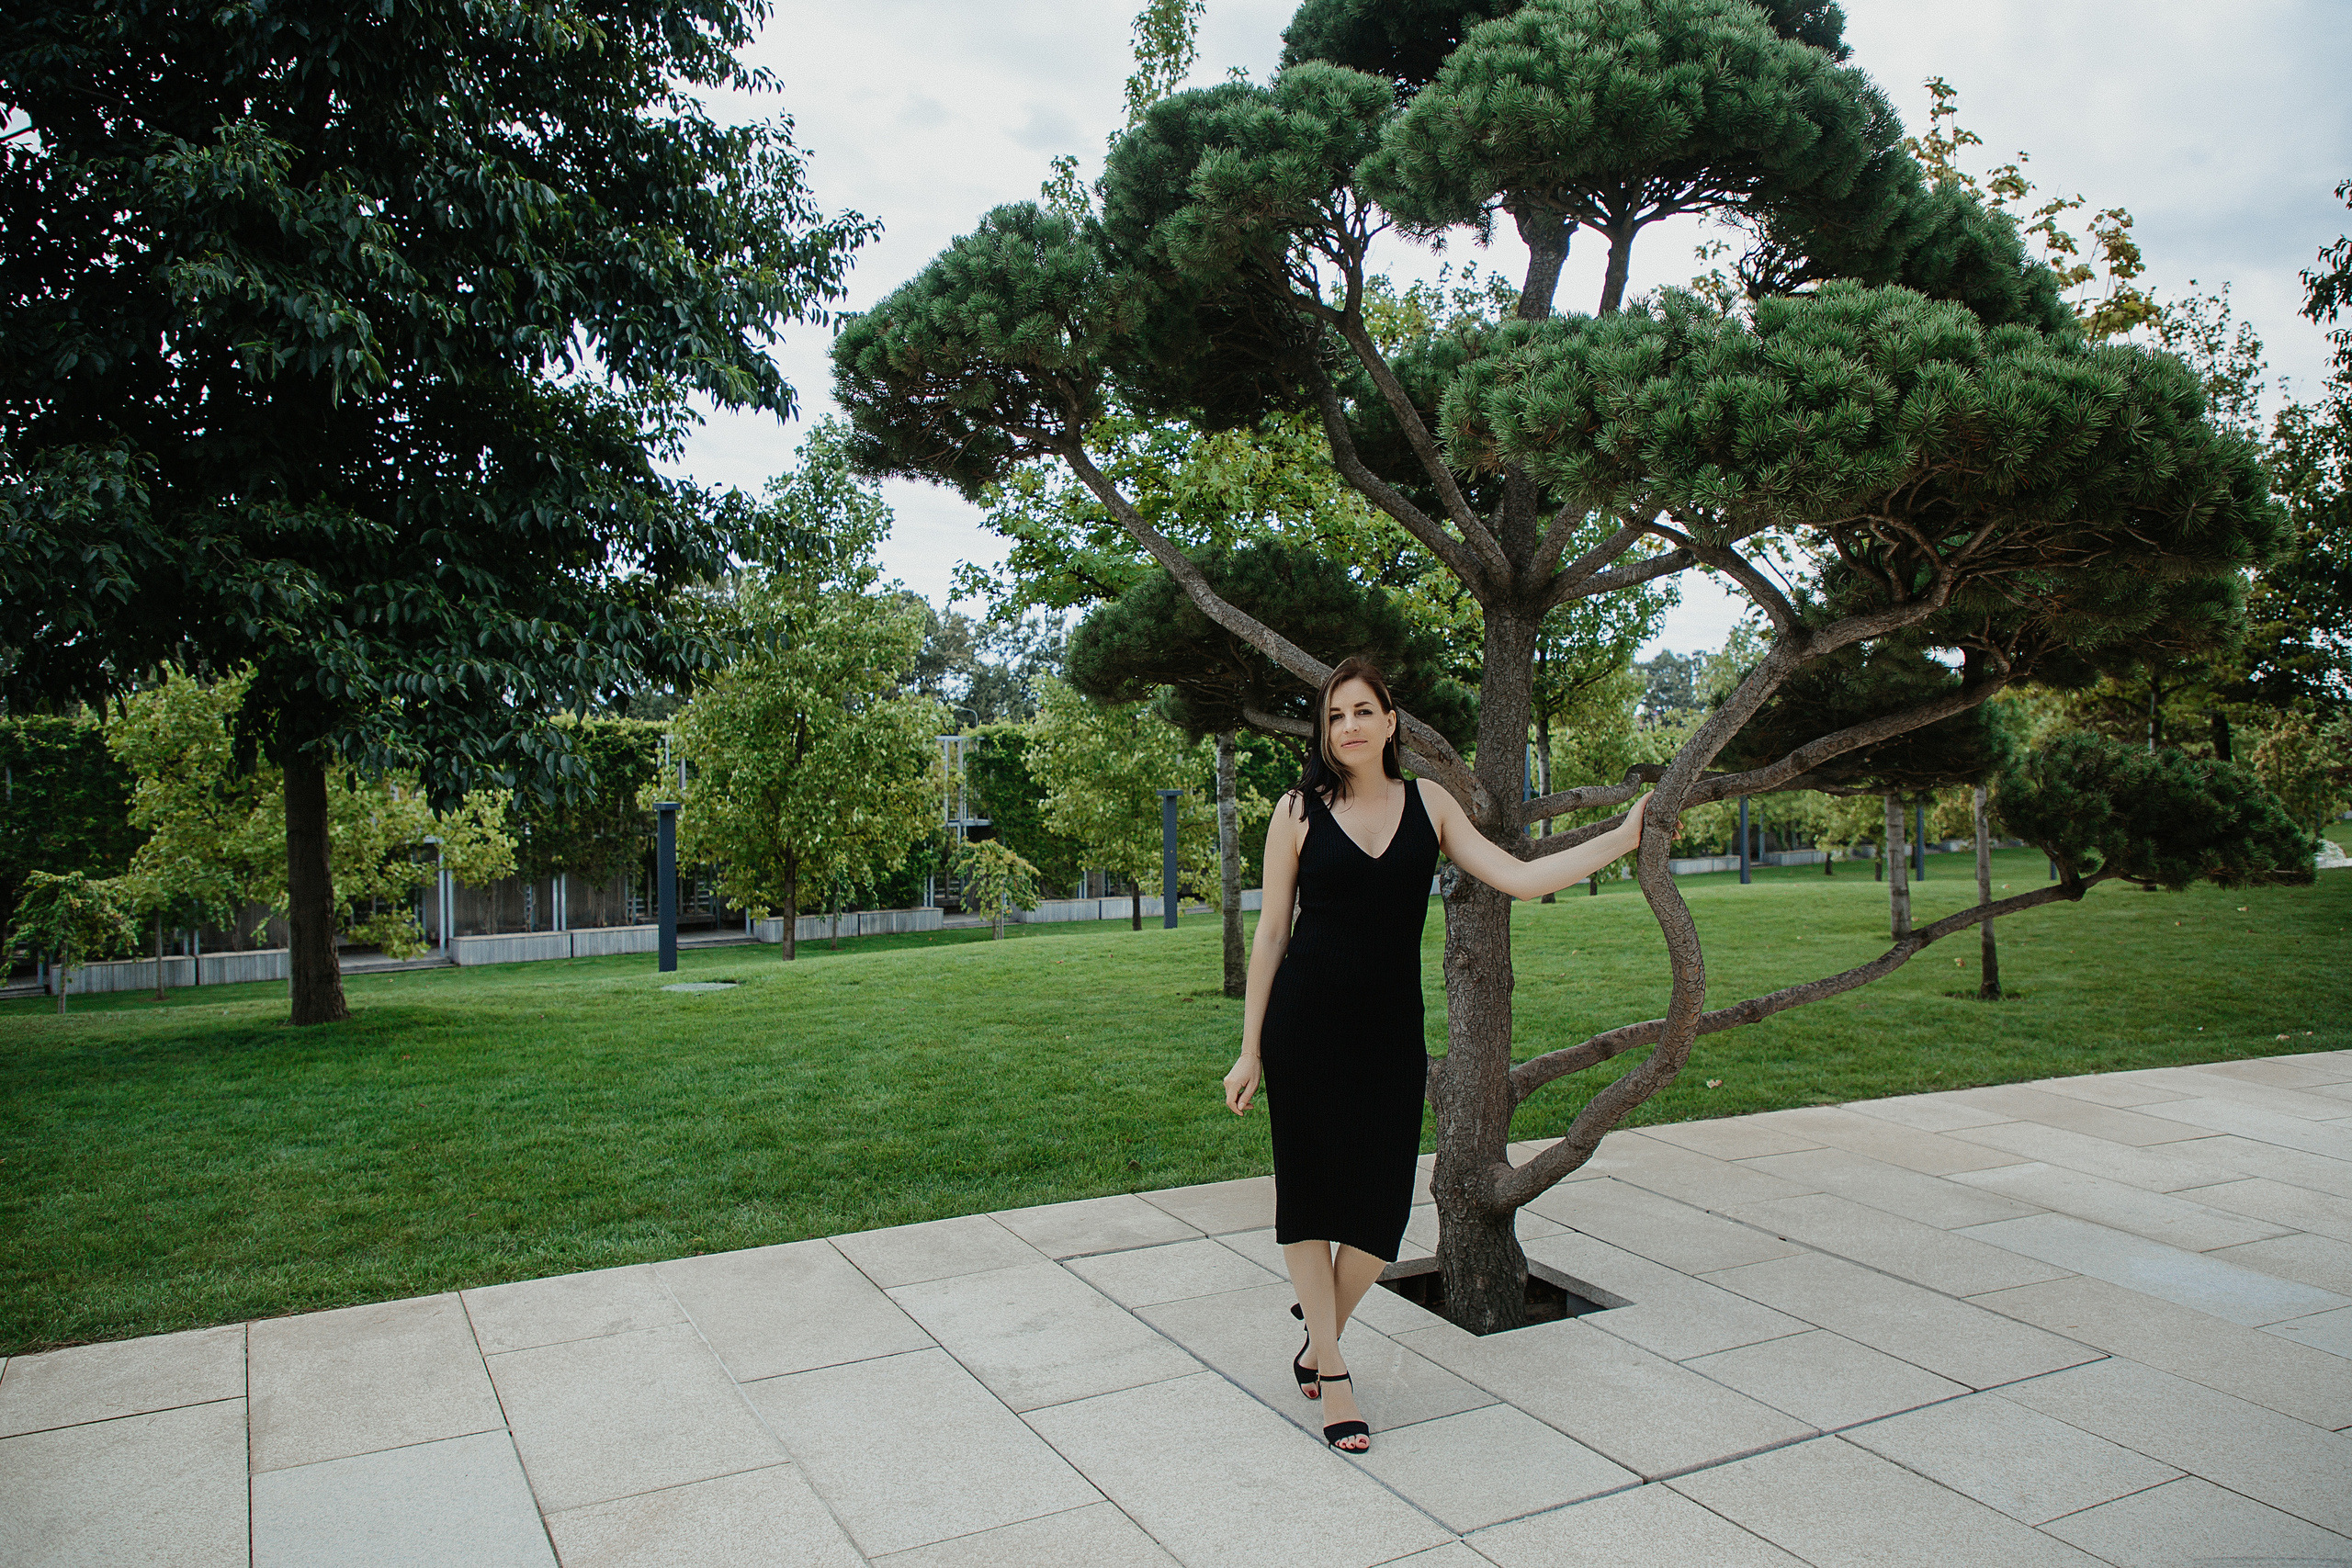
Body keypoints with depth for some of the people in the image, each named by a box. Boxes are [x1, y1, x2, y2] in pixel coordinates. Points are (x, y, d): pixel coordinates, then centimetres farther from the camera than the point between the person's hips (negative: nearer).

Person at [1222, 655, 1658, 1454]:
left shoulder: (1427, 802, 5)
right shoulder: (1299, 810, -2)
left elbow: (1518, 877, 1)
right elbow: (1271, 932, -1)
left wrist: (1622, 838, -2)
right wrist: (1250, 1049, -1)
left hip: (1391, 1028, 2)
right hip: (1304, 1022, -2)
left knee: (1381, 1204, 3)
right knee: (1312, 1189, 3)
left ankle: (1320, 1337, 29)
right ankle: (1331, 1376, 16)